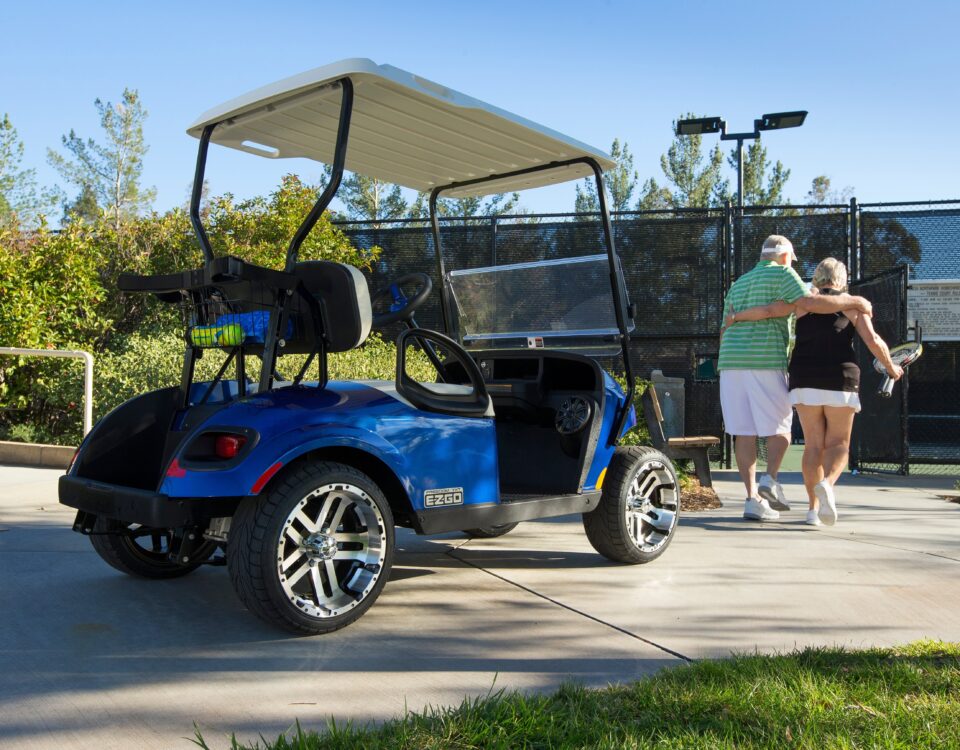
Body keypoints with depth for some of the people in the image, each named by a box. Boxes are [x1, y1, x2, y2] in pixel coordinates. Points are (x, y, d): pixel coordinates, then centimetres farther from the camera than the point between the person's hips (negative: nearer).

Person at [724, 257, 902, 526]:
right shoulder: (853, 305, 6)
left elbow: (767, 310, -3)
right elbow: (874, 342, -3)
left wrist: (736, 317, 12)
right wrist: (891, 368, 13)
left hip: (804, 381, 1)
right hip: (841, 381, -1)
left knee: (813, 444, 7)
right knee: (838, 443, 6)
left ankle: (813, 508, -2)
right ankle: (827, 483, -24)